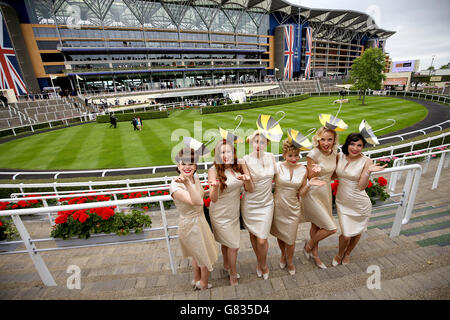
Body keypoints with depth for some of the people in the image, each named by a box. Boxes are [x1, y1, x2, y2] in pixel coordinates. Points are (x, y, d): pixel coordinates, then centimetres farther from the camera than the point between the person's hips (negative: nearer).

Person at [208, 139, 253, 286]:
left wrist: (247, 180, -28)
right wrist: (215, 186, -42)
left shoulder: (240, 166, -9)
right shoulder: (213, 170, -20)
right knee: (234, 246, 8)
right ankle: (233, 273, 37)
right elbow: (213, 199, -22)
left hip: (234, 212, 4)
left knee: (227, 242, 24)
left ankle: (226, 265, 52)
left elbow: (250, 189, -7)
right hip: (220, 214, -4)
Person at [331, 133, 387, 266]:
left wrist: (368, 172, -31)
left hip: (360, 204, -1)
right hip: (342, 201, 1)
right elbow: (335, 175, 7)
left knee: (357, 232, 18)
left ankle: (347, 253, 48)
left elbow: (362, 186, -17)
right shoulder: (340, 156, -6)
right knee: (346, 234, 2)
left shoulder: (366, 161, -14)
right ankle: (339, 254, 35)